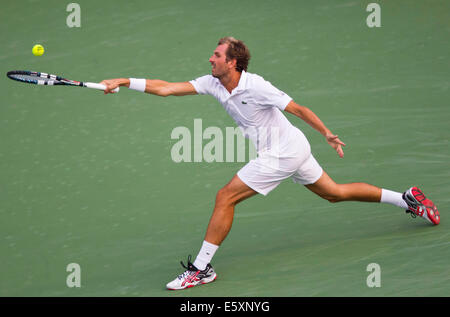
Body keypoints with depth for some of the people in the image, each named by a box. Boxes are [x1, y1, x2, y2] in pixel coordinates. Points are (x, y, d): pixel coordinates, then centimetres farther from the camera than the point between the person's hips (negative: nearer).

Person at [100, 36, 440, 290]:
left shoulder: (256, 87, -22)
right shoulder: (211, 84, -1)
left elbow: (298, 109, -16)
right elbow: (166, 88, -3)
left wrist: (328, 134, -21)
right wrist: (123, 82, -11)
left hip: (282, 154, -9)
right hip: (295, 150, 9)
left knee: (226, 197, -10)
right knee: (334, 193, 18)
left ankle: (201, 268, -3)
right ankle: (408, 198, 27)